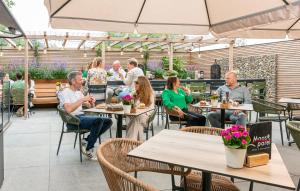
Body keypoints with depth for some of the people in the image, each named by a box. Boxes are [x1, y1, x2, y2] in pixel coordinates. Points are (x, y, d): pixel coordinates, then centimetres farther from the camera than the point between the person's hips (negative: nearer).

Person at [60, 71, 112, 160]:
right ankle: (89, 150, -15)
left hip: (82, 117, 8)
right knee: (99, 120, -31)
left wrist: (92, 102, -2)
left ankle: (86, 141, -1)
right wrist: (82, 99, -19)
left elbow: (89, 106, 22)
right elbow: (68, 109, -25)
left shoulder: (78, 92, 19)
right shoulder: (65, 92, -6)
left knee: (108, 121, -6)